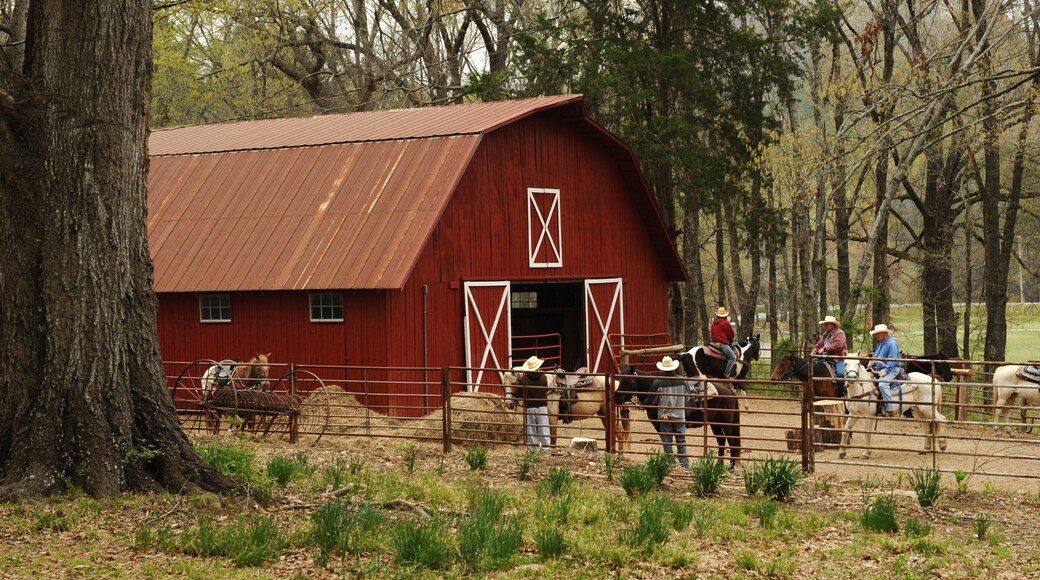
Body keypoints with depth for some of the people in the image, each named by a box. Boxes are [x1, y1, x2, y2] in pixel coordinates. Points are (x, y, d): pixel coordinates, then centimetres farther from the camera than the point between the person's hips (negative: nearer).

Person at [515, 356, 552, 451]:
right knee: (543, 428, 6)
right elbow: (546, 390, 5)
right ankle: (546, 448, 3)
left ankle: (533, 449, 10)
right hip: (542, 406, 1)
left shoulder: (523, 379, -12)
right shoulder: (544, 377, -7)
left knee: (531, 429, 8)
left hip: (529, 407, -1)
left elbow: (520, 395, -5)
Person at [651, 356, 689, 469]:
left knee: (667, 441, 6)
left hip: (664, 416, -2)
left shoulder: (658, 382, -12)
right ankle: (685, 462, 9)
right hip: (680, 415, 2)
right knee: (681, 440, 10)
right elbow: (687, 397, 5)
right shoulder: (682, 380, -4)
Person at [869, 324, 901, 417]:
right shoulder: (879, 344, 18)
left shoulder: (891, 343, -12)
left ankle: (890, 411, -35)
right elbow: (875, 356, 27)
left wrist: (885, 371, -28)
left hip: (891, 369, -11)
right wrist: (872, 362, 5)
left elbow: (892, 360, -20)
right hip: (880, 370, 11)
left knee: (882, 384, -34)